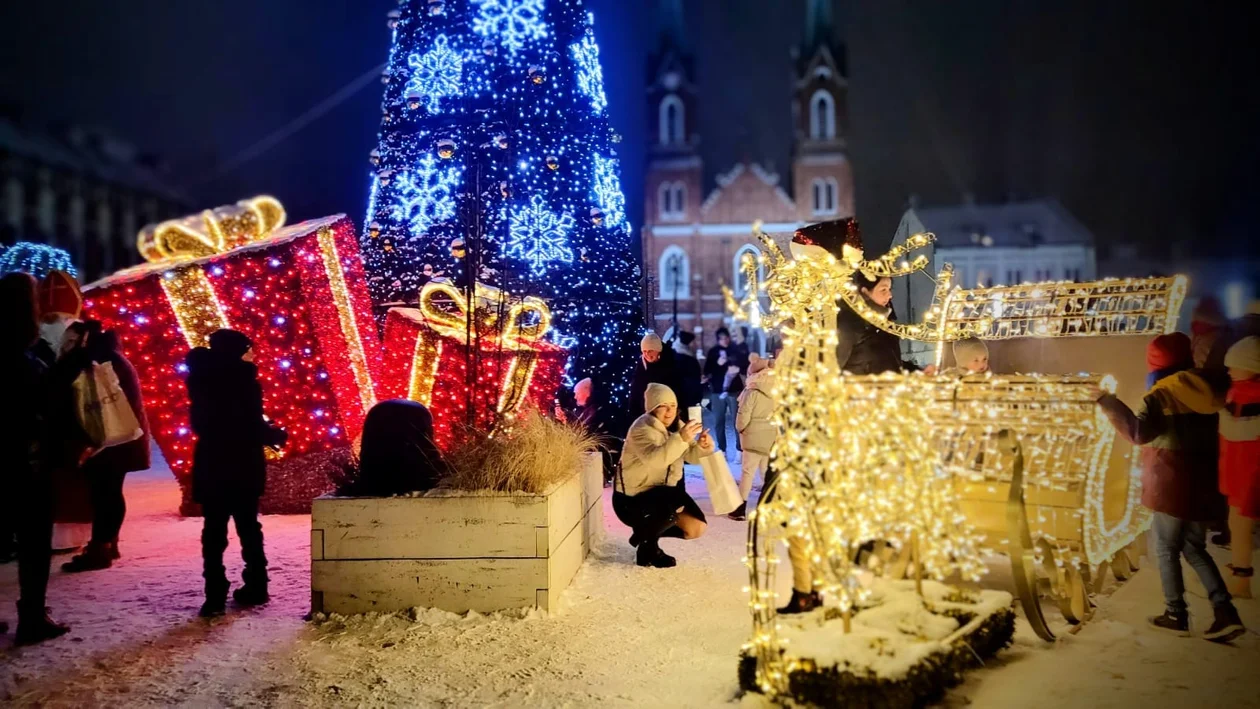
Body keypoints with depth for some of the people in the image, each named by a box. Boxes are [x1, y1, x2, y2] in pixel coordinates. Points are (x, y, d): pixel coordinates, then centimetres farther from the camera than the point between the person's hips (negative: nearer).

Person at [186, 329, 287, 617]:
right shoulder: (243, 378, -13)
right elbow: (254, 425, -14)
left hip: (211, 464, 2)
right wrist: (277, 435, 4)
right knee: (248, 526, 13)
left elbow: (200, 422, 12)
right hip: (244, 465, -2)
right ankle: (255, 587, 20)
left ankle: (216, 596, -1)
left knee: (214, 532, 4)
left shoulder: (202, 377, 1)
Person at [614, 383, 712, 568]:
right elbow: (653, 458, -41)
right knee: (677, 503, -34)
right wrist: (680, 439, -53)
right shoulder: (642, 429, -22)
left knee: (697, 527, -2)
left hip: (660, 493, 8)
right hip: (632, 499, -8)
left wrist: (703, 446, -27)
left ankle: (647, 532, 22)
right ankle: (647, 548, -7)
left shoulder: (675, 426, 3)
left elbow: (691, 456, -5)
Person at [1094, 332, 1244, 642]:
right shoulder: (1208, 389, 7)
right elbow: (1212, 434, 16)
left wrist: (1108, 402, -21)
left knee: (1165, 548, 6)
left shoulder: (1162, 394, -13)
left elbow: (1138, 433, -26)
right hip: (1202, 483, 7)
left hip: (1172, 484, -7)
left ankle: (1176, 615, 11)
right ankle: (1225, 612, 5)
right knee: (1194, 547, 16)